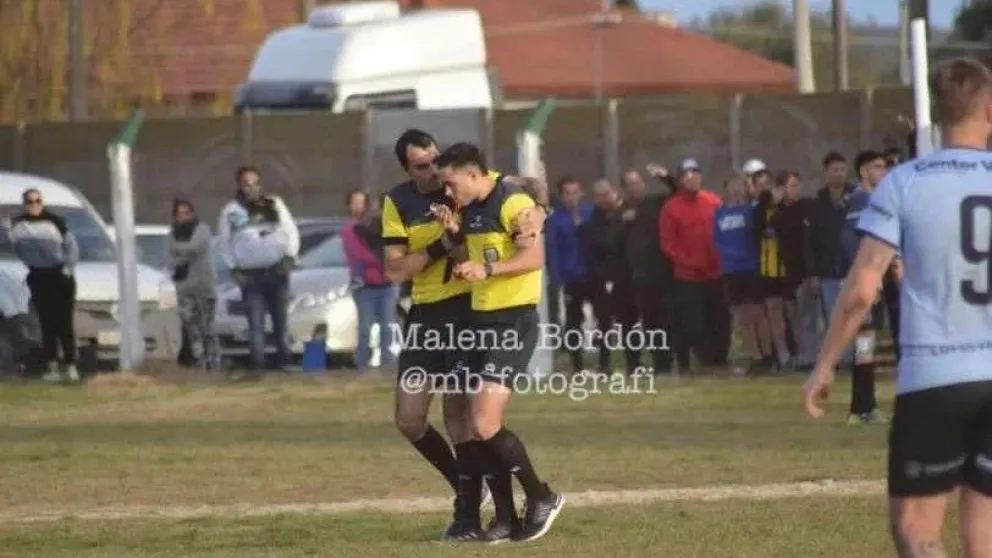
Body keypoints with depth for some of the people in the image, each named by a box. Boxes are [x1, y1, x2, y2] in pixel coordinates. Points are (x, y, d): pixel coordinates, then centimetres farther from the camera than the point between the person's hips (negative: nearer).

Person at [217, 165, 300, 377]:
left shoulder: (274, 204, 4)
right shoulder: (232, 211, -1)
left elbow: (291, 231, 7)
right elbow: (225, 241, 5)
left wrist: (290, 257, -5)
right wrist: (234, 269, -2)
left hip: (277, 271, 2)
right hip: (250, 274, -2)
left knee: (281, 320, 7)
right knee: (256, 322, -8)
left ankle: (284, 361, 16)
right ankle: (257, 366, -8)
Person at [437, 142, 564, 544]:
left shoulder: (512, 202, -13)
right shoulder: (469, 209, 14)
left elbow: (534, 257, -22)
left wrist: (488, 269, -33)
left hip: (514, 320, -9)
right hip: (481, 318, 9)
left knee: (485, 426, -15)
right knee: (479, 426, 6)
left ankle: (541, 498, 2)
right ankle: (505, 518, 13)